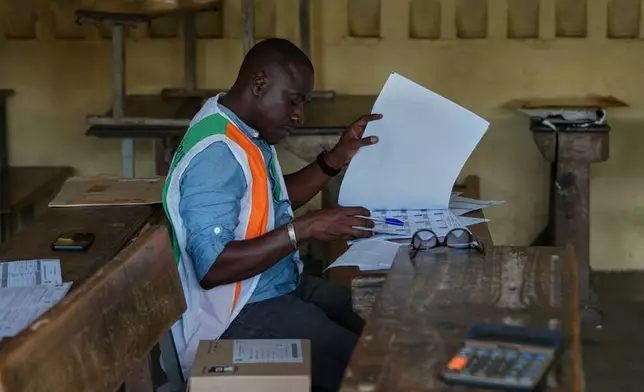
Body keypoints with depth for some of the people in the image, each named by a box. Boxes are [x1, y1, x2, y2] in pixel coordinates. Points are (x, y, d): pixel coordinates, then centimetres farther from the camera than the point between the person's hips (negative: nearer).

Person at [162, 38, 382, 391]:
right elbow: (211, 268, -30)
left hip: (280, 287, 10)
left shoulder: (246, 131, 5)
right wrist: (303, 230, -29)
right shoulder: (215, 154, -25)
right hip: (238, 316, -10)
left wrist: (336, 159, 9)